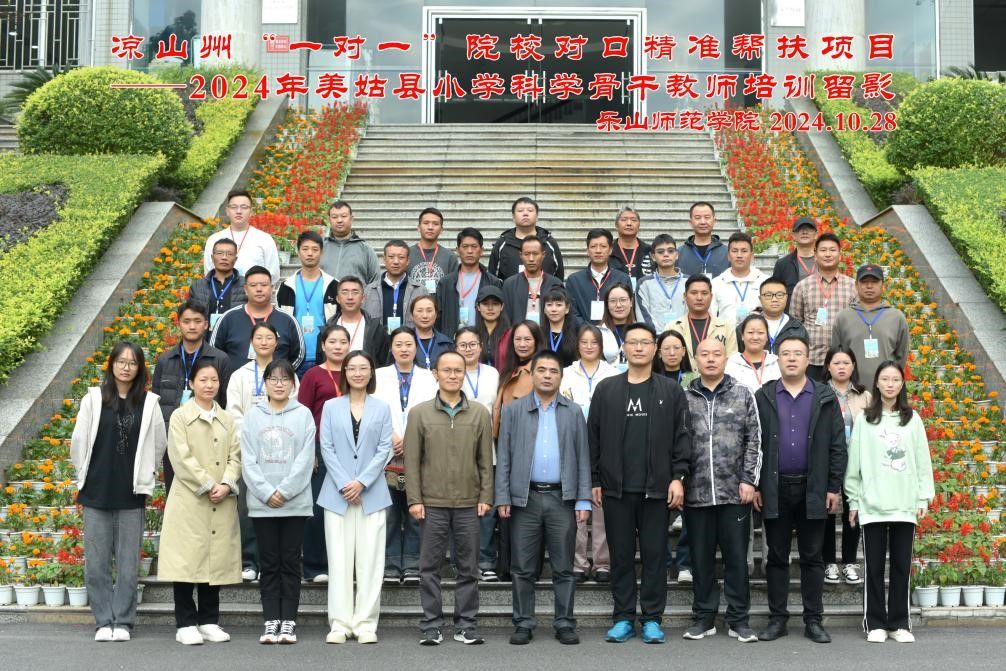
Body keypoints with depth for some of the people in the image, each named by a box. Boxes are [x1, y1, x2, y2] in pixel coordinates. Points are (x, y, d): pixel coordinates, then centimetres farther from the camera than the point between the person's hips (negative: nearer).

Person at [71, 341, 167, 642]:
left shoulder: (149, 403, 2)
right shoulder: (93, 399, 1)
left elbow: (159, 445, 9)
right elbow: (78, 441, 5)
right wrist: (86, 476, 10)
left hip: (132, 494, 0)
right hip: (97, 492, 0)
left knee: (128, 563, 3)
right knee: (97, 562, 3)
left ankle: (123, 622, 12)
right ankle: (104, 621, 13)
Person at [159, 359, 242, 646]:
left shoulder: (226, 420, 15)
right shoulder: (180, 417, 2)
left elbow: (235, 455, 8)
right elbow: (182, 458, -7)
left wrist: (227, 484, -9)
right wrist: (208, 486, -13)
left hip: (221, 504, 4)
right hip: (189, 501, -4)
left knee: (216, 559, 6)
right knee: (188, 560, -4)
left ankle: (209, 621, 15)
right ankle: (185, 624, 3)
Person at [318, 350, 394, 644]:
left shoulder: (382, 408, 7)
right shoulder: (331, 407, 7)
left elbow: (384, 449, 1)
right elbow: (327, 448, 1)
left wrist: (362, 482, -10)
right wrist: (344, 484, -9)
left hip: (372, 493, 0)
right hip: (337, 494, 0)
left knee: (370, 560, 0)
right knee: (339, 559, 0)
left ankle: (366, 623, 5)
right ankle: (339, 623, 5)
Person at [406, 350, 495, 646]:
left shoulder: (480, 413, 6)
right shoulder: (419, 413, 3)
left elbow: (486, 460, 7)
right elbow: (412, 460, 1)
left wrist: (486, 496, -1)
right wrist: (414, 499, -5)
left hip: (469, 504, 1)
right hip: (432, 503, -1)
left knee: (468, 568, 6)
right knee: (429, 567, 3)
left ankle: (466, 626, 14)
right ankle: (431, 627, 11)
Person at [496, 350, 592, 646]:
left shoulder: (573, 412, 8)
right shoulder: (513, 410, 7)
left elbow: (582, 457, 6)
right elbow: (504, 457, 4)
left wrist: (583, 499, -1)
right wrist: (502, 497, -3)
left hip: (562, 498, 0)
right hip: (525, 498, 0)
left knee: (563, 567, 5)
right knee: (523, 568, 5)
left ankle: (565, 623, 13)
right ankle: (523, 623, 14)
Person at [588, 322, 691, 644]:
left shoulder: (671, 391, 5)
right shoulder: (606, 389, 7)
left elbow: (682, 437, 2)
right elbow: (593, 437, 7)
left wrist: (678, 477, -6)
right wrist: (594, 481, 3)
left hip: (656, 488, -1)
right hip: (616, 488, 1)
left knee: (655, 554, 3)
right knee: (621, 554, 7)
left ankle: (652, 618, 12)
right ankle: (623, 618, 15)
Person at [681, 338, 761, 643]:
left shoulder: (743, 395, 4)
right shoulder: (684, 398, 7)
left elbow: (754, 441, 1)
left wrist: (749, 480, -6)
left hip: (735, 492, -1)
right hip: (696, 492, 1)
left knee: (737, 557, 4)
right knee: (701, 558, 8)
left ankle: (738, 619, 13)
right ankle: (703, 617, 18)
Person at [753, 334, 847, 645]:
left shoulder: (825, 397, 5)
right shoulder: (763, 397, 5)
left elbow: (837, 445, 3)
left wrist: (834, 487, -2)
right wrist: (754, 485, -2)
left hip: (813, 489, 0)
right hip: (774, 489, 0)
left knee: (812, 557, 6)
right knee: (777, 557, 6)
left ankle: (813, 620, 12)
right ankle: (777, 619, 13)